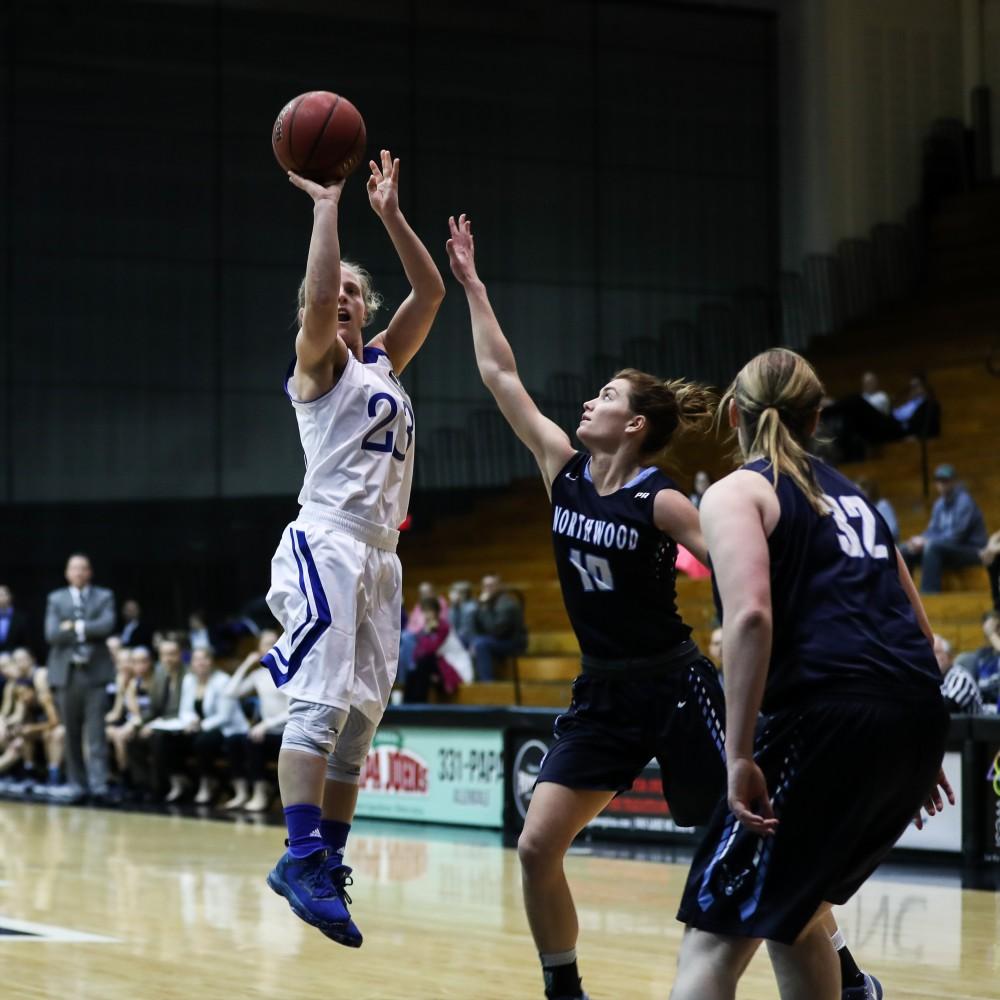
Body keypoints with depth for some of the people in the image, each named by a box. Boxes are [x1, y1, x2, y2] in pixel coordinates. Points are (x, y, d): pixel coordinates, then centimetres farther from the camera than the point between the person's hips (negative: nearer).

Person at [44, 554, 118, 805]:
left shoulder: (104, 597, 9)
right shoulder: (56, 599, 11)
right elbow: (51, 634, -4)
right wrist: (88, 630, -9)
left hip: (95, 672, -2)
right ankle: (77, 785, 11)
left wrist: (75, 627, -8)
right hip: (66, 672, 2)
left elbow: (107, 626, -8)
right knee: (71, 735, 5)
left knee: (96, 733, -8)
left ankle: (99, 786, -12)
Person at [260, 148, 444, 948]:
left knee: (360, 717, 4)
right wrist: (326, 206, -10)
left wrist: (390, 213, 13)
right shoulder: (317, 364, 3)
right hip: (327, 543, -7)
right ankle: (302, 856, -26)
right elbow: (317, 294, -16)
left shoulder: (384, 364, 21)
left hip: (379, 553, 7)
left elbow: (430, 292, 17)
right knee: (322, 699, -20)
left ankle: (330, 862, 7)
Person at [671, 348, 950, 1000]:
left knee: (716, 933, -5)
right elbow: (916, 627, 28)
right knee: (791, 907, 27)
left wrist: (740, 754, -15)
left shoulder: (737, 492, 4)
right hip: (918, 718, 7)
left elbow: (751, 615, -13)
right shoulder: (849, 493, 26)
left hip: (830, 716, -7)